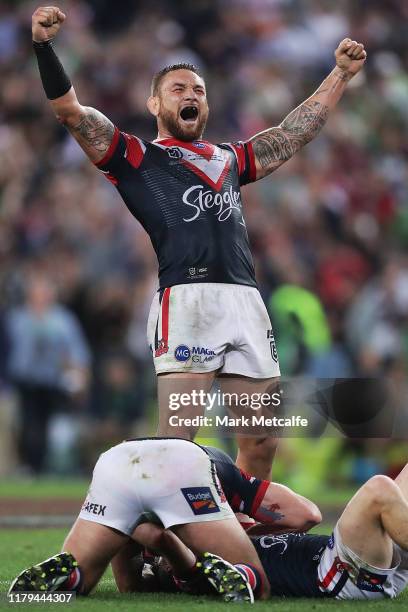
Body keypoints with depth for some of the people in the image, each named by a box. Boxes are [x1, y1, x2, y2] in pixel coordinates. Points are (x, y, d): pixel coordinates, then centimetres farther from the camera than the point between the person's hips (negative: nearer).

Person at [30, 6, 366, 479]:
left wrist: (340, 75, 38)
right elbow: (69, 111, 6)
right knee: (175, 441, -13)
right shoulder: (136, 158, 15)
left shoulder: (229, 160, 29)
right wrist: (44, 47, -7)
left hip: (247, 302, 5)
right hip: (186, 299, -5)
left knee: (261, 444, 3)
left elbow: (296, 131, 38)